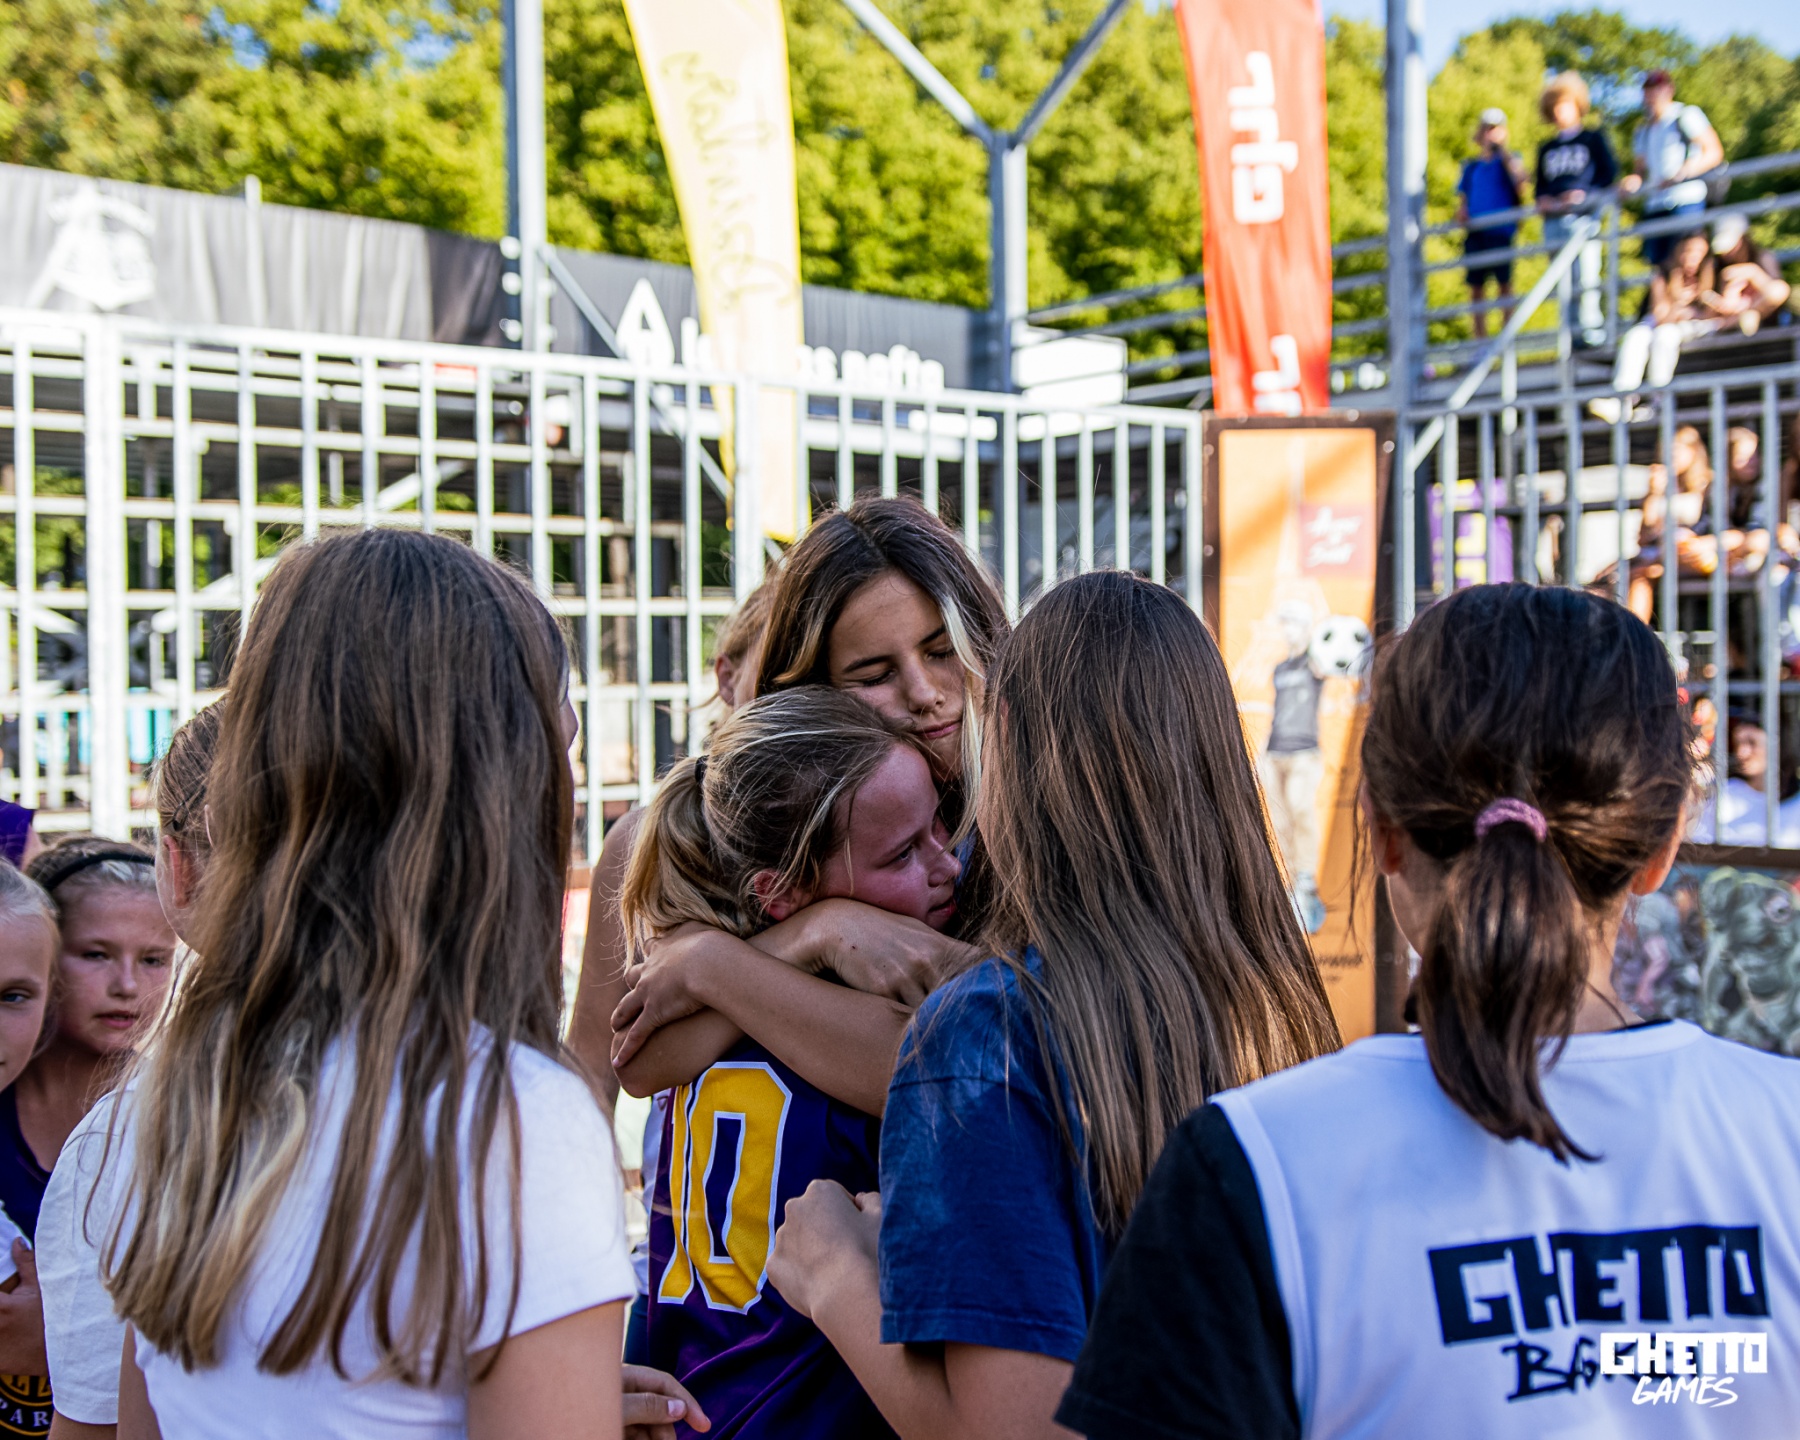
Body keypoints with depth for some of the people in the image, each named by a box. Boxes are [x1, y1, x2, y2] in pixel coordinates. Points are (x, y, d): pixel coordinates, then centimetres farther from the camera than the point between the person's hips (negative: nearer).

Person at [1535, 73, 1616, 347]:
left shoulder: (1593, 138, 10)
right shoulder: (1547, 148, 23)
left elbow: (1610, 172, 3)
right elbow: (1540, 185, 23)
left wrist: (1584, 195, -11)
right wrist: (1543, 200, 0)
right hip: (1554, 219, 5)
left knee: (1586, 275, -13)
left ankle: (1592, 327, -10)